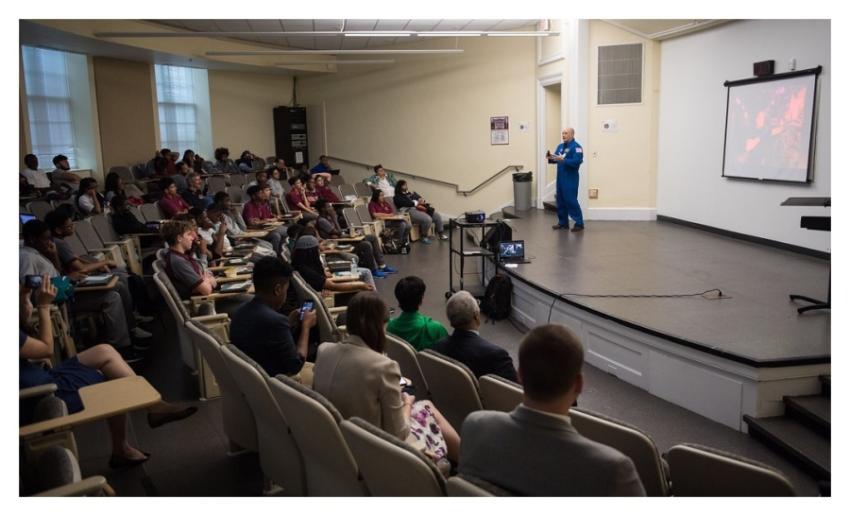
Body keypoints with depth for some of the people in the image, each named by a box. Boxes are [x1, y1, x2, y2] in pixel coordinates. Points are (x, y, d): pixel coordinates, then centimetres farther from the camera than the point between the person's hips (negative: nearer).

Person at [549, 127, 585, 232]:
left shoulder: (576, 147, -10)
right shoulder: (560, 146, 14)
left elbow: (577, 161, -21)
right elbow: (556, 159, 16)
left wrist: (563, 160, -29)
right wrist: (551, 158, -6)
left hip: (571, 179, -8)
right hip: (560, 178, 8)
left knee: (571, 201, -9)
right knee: (560, 201, 11)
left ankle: (579, 223, -2)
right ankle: (563, 222, 21)